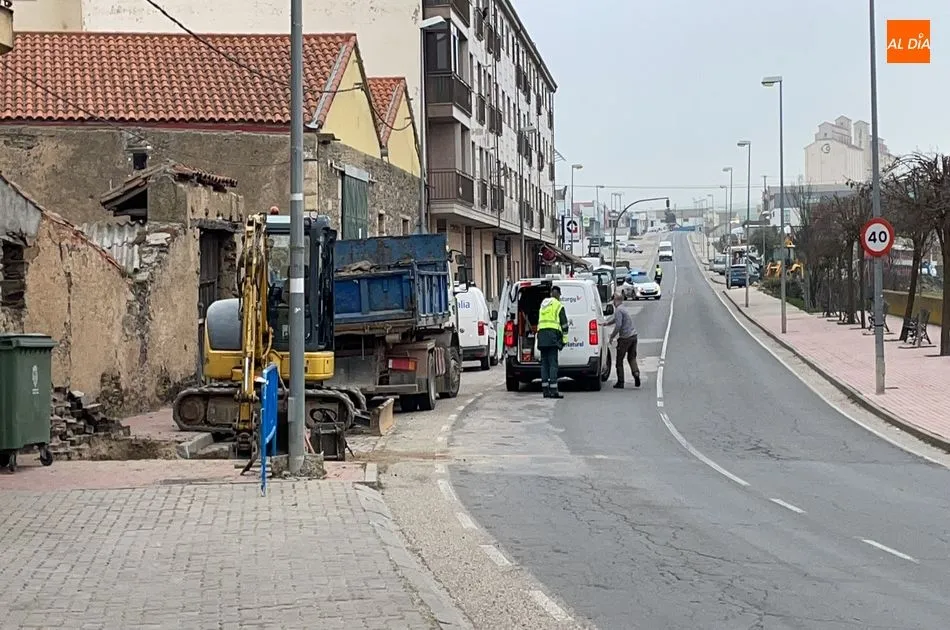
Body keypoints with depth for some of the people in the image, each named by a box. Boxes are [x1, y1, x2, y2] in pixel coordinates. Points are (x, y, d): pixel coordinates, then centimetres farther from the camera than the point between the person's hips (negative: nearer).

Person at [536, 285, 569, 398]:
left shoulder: (543, 304, 22)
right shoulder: (558, 306, 1)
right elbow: (564, 324, -2)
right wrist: (564, 339, 1)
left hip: (541, 334, 6)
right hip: (552, 334, -6)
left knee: (544, 363, 8)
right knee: (553, 363, -8)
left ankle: (545, 390, 5)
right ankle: (553, 390, -15)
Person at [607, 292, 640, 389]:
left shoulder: (618, 310, -12)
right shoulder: (624, 309, 18)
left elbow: (618, 325, -21)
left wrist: (612, 336, -12)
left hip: (625, 337, -8)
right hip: (633, 336, 8)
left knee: (619, 360, 3)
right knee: (632, 357, 15)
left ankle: (620, 382, 5)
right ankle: (636, 372, -11)